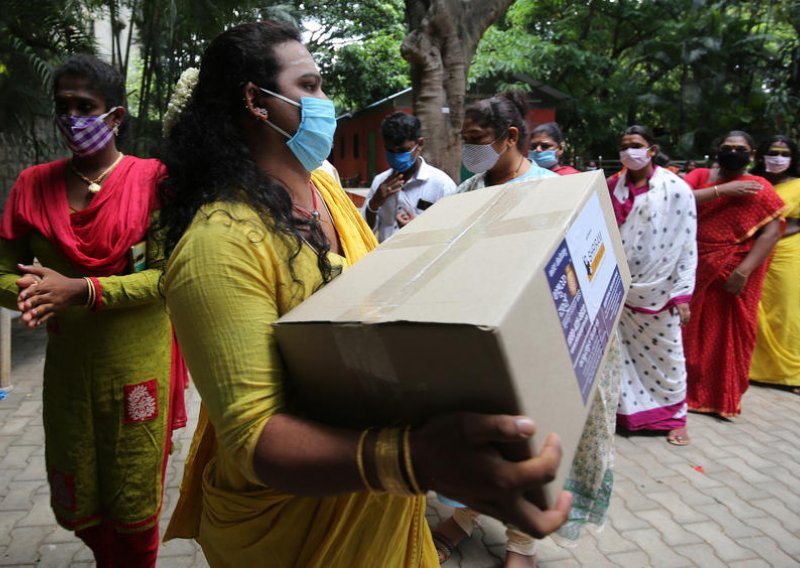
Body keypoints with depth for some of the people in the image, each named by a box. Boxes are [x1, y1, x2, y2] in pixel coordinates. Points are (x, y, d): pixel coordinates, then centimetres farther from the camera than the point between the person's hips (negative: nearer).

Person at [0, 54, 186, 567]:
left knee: (134, 505, 9)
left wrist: (82, 290, -23)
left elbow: (167, 276, -14)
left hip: (138, 364, -4)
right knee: (75, 505, 17)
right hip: (68, 362, 4)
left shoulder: (151, 179, -7)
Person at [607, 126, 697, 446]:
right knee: (619, 352, 8)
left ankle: (674, 416, 25)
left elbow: (687, 245, -6)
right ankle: (623, 409, 25)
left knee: (666, 354, 8)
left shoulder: (677, 190, -6)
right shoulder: (612, 188, 4)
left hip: (660, 290, -2)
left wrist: (683, 294, -9)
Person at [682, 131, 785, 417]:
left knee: (729, 334, 7)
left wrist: (744, 270, -21)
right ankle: (689, 389, 28)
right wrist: (722, 190, -17)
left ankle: (724, 397, 24)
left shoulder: (760, 188, -2)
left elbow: (771, 232, -11)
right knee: (693, 330, 11)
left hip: (735, 274, -2)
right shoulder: (700, 176, 5)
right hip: (696, 269, 2)